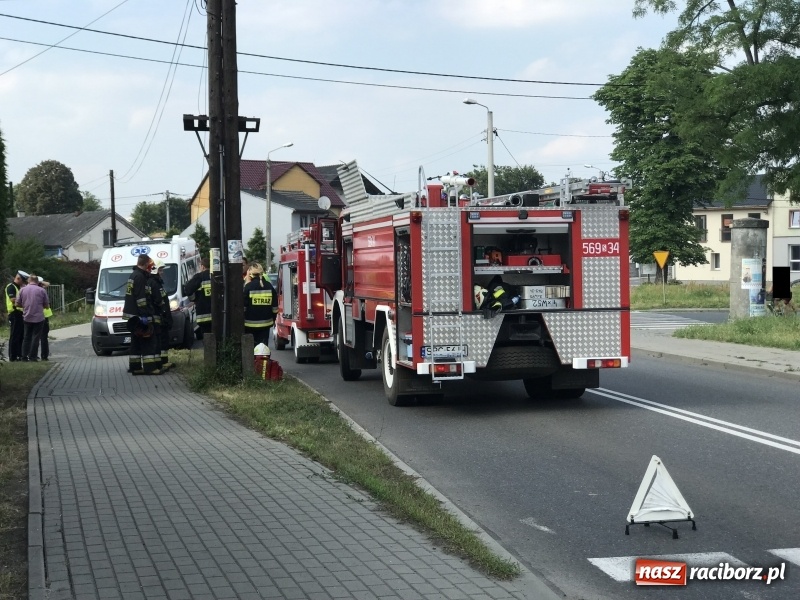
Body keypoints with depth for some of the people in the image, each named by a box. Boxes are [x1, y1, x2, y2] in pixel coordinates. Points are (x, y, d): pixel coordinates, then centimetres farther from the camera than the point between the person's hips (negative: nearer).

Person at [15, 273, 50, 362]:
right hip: (38, 318, -3)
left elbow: (17, 304, 2)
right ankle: (33, 356, 3)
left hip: (27, 318, 3)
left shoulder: (23, 290, 0)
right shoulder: (41, 290, -5)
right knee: (36, 338, 4)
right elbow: (47, 305, 0)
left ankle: (24, 356, 12)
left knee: (26, 337, 13)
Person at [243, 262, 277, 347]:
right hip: (266, 323, 3)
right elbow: (275, 307, 8)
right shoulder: (269, 286, 5)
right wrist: (273, 319, 19)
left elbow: (243, 306, -8)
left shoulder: (248, 287, -8)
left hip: (250, 323, -3)